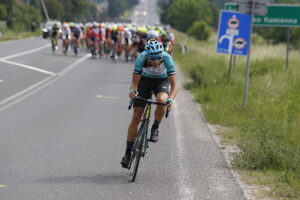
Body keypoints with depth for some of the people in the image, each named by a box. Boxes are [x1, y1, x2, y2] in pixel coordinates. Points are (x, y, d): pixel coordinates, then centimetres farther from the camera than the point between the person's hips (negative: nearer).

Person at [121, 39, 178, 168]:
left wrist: (171, 99, -51)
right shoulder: (142, 58, -31)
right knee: (136, 116, -6)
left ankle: (155, 128, -8)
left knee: (161, 99, -35)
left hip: (162, 81, -1)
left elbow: (174, 84, -32)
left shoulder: (167, 58, -33)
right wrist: (133, 90, -49)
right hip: (145, 80, 1)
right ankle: (128, 152, 4)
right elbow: (135, 81, -26)